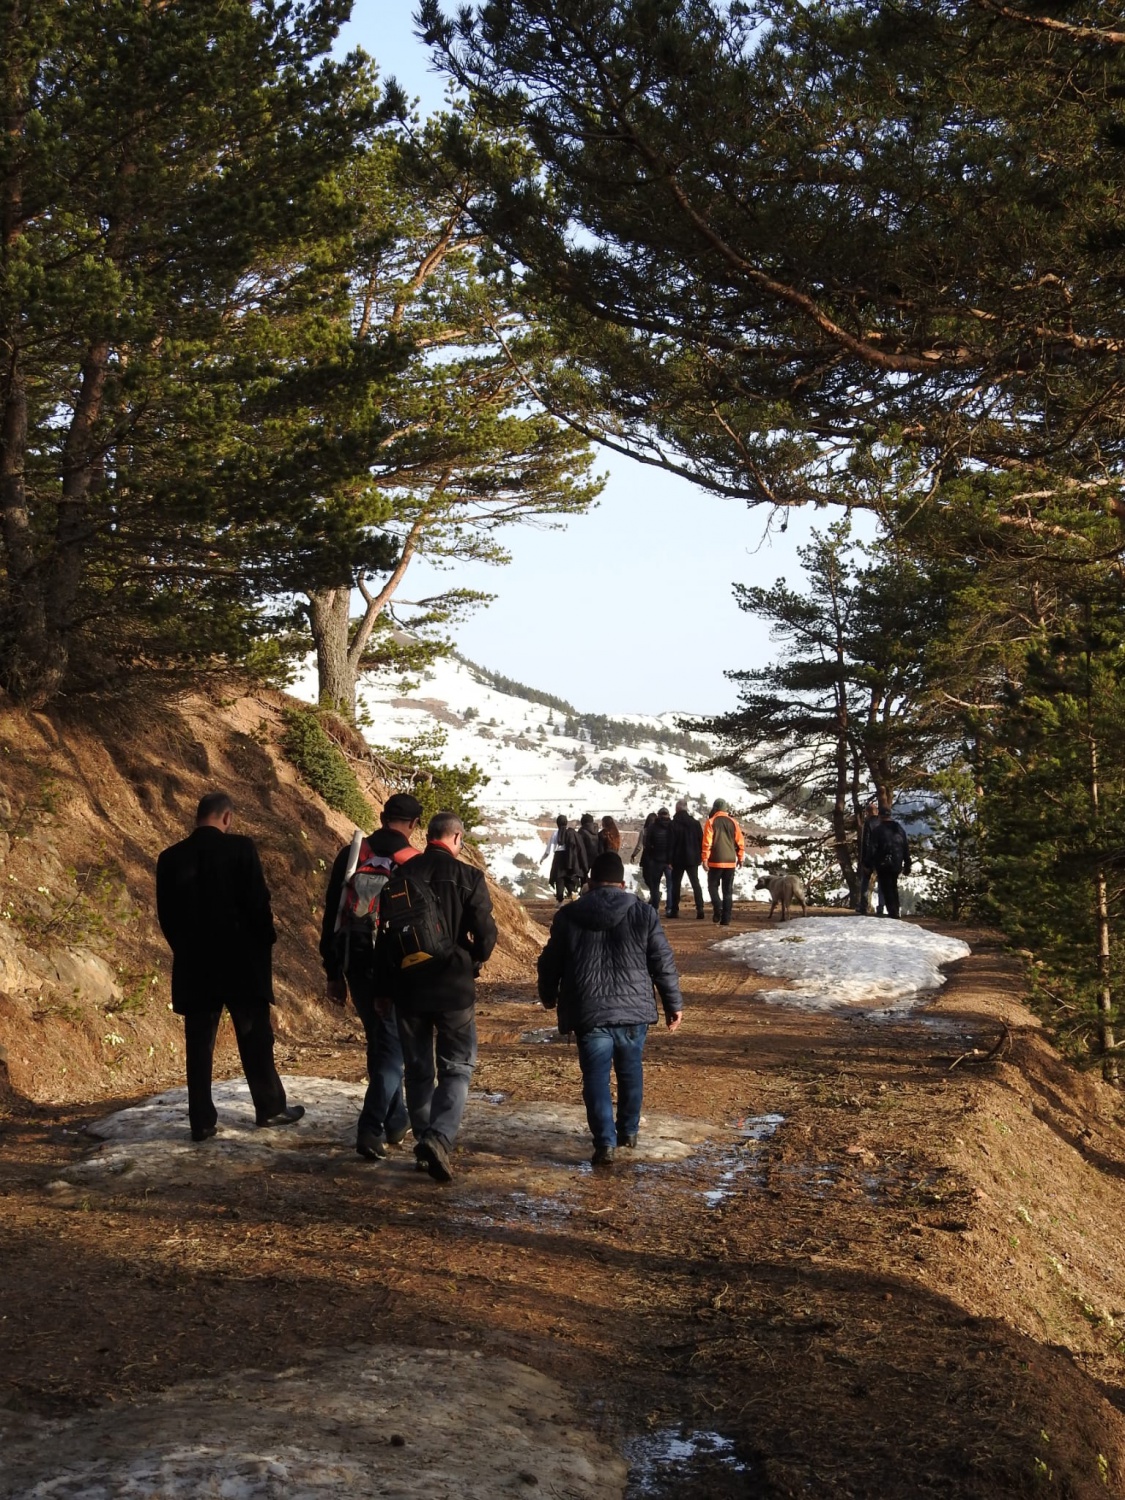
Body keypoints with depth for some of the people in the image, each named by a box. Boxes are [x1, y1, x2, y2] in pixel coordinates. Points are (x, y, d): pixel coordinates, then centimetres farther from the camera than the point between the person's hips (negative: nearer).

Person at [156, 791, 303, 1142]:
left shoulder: (170, 858, 1)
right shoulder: (240, 848, -10)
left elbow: (165, 916, 6)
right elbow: (258, 902, -11)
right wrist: (265, 942, 5)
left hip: (193, 965, 3)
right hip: (242, 961, -3)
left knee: (199, 1043, 7)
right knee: (255, 1037, 9)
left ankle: (202, 1121, 7)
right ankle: (270, 1107, 19)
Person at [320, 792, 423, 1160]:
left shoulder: (351, 855, 2)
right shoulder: (416, 863, -8)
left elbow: (331, 916, 4)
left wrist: (333, 973, 11)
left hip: (357, 965, 4)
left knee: (379, 1040, 19)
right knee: (391, 1046, 4)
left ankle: (395, 1121, 30)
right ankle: (371, 1129, -7)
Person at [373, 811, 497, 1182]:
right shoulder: (468, 878, -8)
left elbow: (384, 935, 5)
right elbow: (485, 934, -9)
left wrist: (383, 989, 13)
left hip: (408, 988, 3)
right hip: (454, 989, -3)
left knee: (418, 1071, 15)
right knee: (457, 1068, 6)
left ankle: (425, 1141, 20)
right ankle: (439, 1137, -13)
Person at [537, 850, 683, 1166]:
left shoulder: (568, 916, 0)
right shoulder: (644, 914, -1)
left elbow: (550, 963, 9)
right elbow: (663, 964, 0)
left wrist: (548, 996, 27)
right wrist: (673, 1004, 11)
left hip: (589, 1012, -1)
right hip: (633, 1009, 1)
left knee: (596, 1077, 2)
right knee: (630, 1071, 20)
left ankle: (605, 1142, -7)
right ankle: (628, 1131, 31)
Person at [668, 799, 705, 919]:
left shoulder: (673, 824, -8)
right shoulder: (695, 823, 2)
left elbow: (671, 842, -9)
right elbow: (701, 841, 4)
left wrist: (669, 859, -6)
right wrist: (699, 856, 10)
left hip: (678, 859, -2)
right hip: (692, 858, 2)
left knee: (676, 884, 8)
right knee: (695, 884, 3)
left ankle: (674, 910, 7)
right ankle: (700, 910, -9)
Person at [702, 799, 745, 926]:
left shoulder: (711, 822, -6)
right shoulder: (733, 822, 4)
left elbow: (707, 842, -11)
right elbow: (740, 842, 5)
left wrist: (705, 859, -8)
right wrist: (740, 858, 16)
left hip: (715, 862, -3)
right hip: (730, 862, 3)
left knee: (713, 886, 10)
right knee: (728, 890, 8)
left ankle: (717, 908, -15)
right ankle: (726, 918, 5)